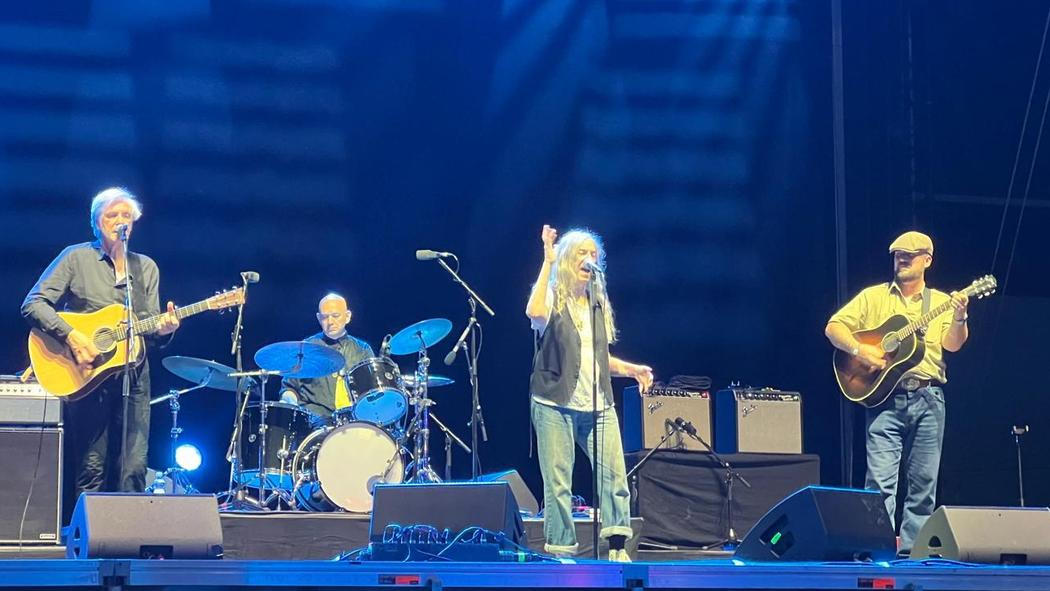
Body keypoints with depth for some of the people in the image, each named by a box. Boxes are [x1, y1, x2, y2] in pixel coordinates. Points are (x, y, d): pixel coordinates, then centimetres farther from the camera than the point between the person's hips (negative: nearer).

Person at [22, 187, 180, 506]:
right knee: (91, 468, -7)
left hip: (133, 374, 3)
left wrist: (162, 329, -9)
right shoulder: (76, 257, 5)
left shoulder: (146, 267, 17)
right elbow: (33, 304, -4)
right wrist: (71, 336, -17)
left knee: (134, 469, -6)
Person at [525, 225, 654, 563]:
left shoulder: (599, 302, 17)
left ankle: (617, 550, -1)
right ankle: (561, 554, 1)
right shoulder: (553, 298, -1)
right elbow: (534, 313, -27)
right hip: (556, 406, -5)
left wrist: (631, 370, 9)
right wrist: (548, 262, -21)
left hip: (599, 405, 5)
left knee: (614, 474, -5)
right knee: (559, 482, -4)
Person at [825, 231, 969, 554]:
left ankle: (911, 549, 10)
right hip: (884, 396, -2)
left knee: (924, 483, 3)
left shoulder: (941, 302, 12)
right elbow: (834, 327, 6)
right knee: (880, 478, -12)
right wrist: (858, 350, -12)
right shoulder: (874, 296, 11)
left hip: (928, 397, 2)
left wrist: (959, 318, -22)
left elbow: (952, 344, -2)